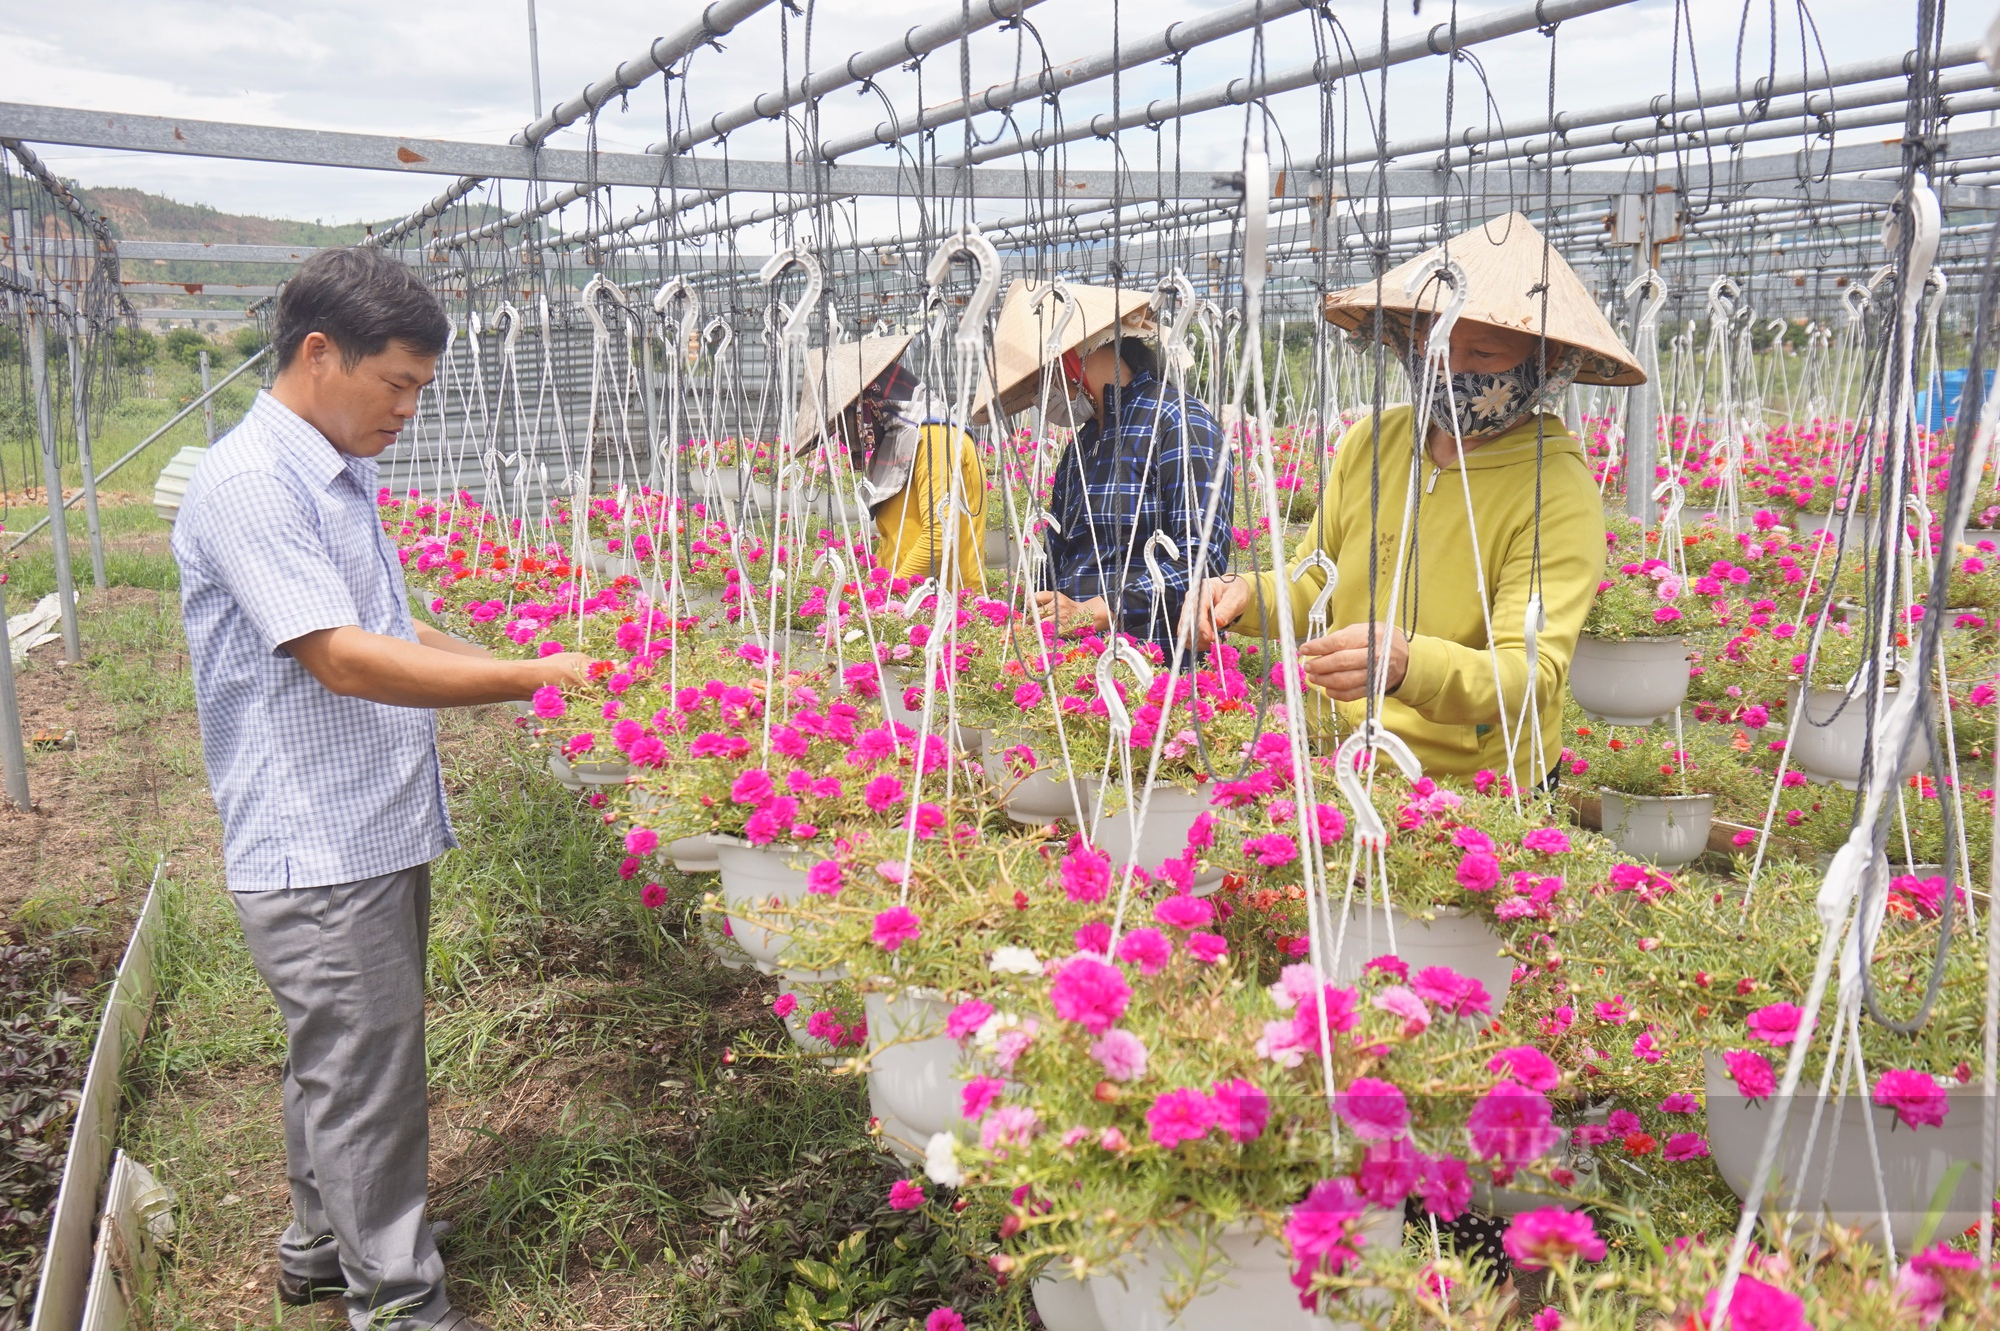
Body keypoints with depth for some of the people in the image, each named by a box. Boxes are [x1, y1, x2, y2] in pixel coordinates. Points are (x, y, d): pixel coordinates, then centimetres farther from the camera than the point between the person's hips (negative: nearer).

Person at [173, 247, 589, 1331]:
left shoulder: (339, 477, 13)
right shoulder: (248, 484, -18)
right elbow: (345, 661, -25)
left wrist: (525, 675, 11)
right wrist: (530, 677, -22)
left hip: (376, 834, 10)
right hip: (317, 850, -9)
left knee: (344, 1065, 21)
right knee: (364, 1082, 1)